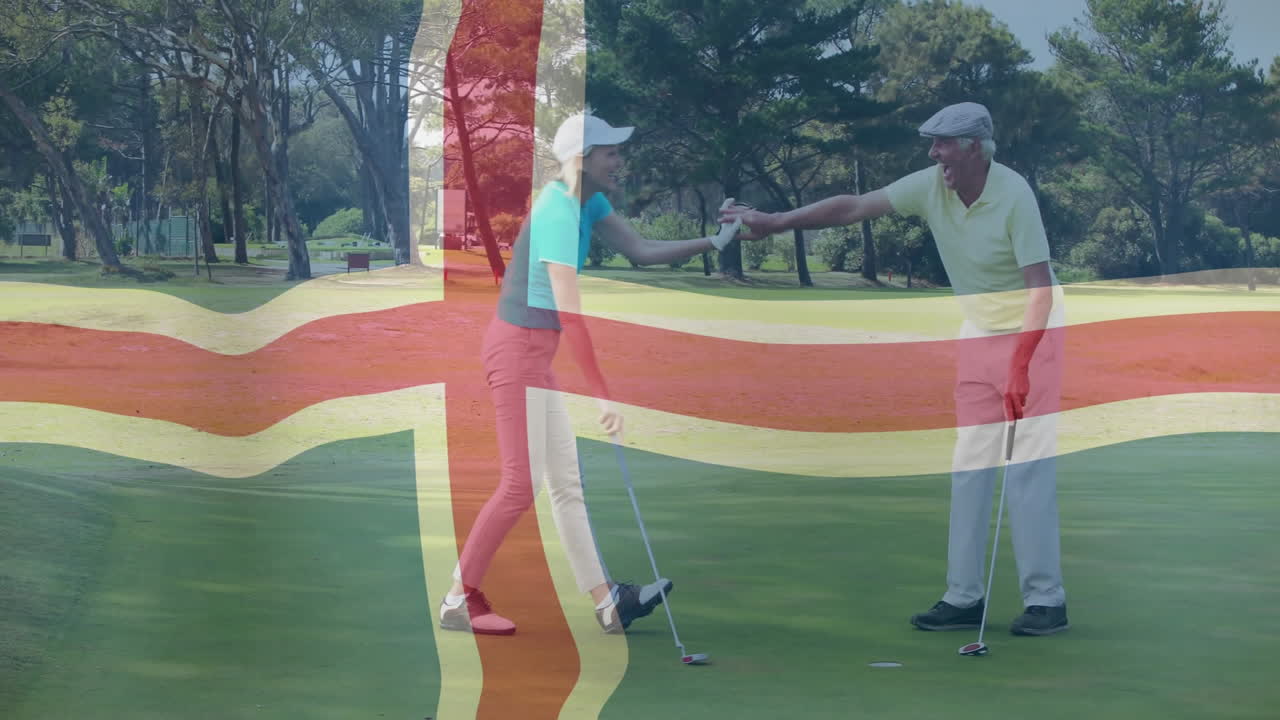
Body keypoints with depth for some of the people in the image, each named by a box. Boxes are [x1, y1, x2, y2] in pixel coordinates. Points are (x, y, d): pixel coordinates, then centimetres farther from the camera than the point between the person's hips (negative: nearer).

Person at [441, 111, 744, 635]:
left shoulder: (588, 203, 8)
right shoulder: (559, 213, -22)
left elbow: (640, 250, 6)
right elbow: (570, 313, -25)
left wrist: (712, 243, -1)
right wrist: (603, 395, -24)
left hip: (535, 350, 10)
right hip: (517, 347, -10)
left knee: (566, 481, 10)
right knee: (521, 482, -8)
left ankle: (607, 603, 13)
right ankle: (458, 601, 2)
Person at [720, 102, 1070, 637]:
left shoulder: (1013, 194, -22)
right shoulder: (930, 187, -6)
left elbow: (1040, 288, -23)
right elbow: (852, 208, -2)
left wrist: (1020, 367, -30)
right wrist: (775, 223, -8)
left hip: (1031, 332, -6)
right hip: (977, 335, 6)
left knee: (1028, 464, -11)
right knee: (968, 466, 4)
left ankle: (1045, 600, -8)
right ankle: (964, 597, 7)